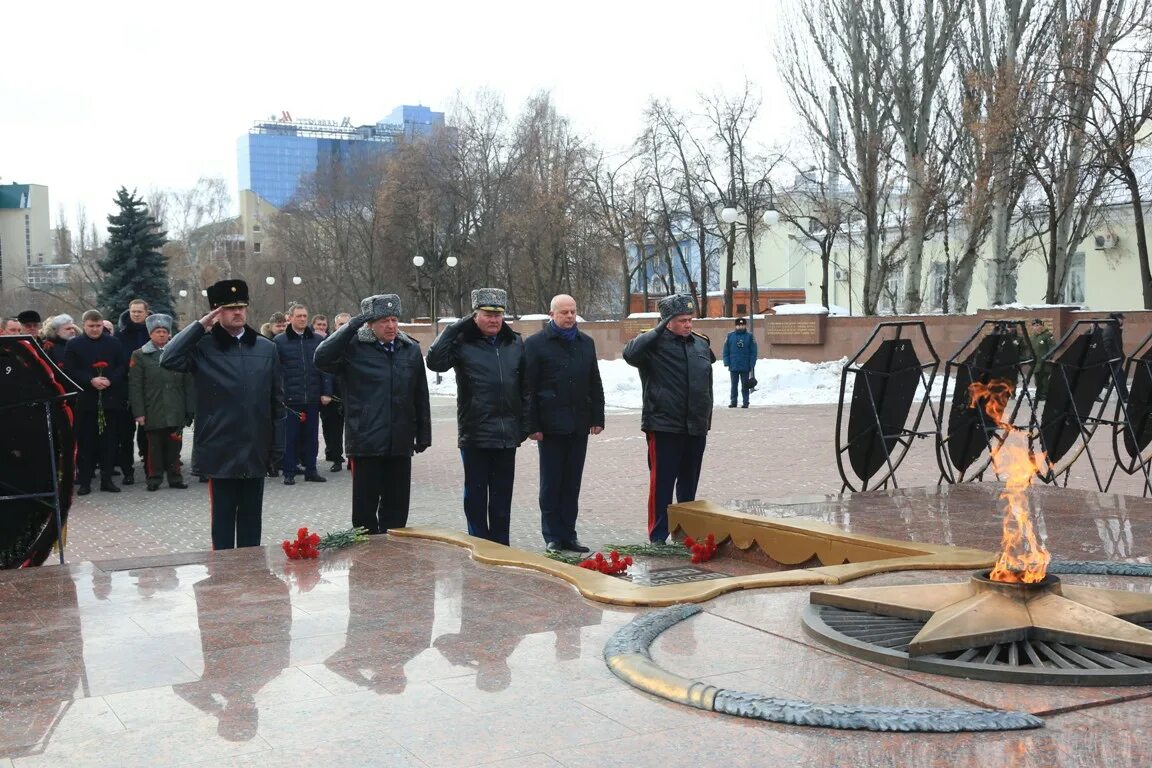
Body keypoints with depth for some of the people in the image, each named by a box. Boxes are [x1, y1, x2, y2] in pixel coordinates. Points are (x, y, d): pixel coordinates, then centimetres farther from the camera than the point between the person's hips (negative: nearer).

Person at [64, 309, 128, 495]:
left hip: (110, 399, 1)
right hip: (85, 399, -1)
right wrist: (90, 380, -14)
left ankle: (107, 478, 10)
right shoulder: (74, 345, 4)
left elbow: (123, 366, 5)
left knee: (109, 440, 3)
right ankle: (84, 480, 6)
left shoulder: (114, 344, 8)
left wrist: (110, 380, -12)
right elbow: (69, 370, -2)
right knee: (85, 441, 0)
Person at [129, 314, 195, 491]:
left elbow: (188, 384, 9)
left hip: (175, 412, 2)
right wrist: (139, 412, -7)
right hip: (153, 412, -2)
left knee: (174, 446, 5)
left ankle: (175, 477, 15)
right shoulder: (139, 355, 4)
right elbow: (135, 386, 0)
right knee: (154, 446, 4)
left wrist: (190, 409, 3)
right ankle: (154, 478, 14)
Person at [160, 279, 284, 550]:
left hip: (256, 450, 3)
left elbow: (277, 400, 8)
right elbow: (168, 360, -20)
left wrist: (277, 445, 5)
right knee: (223, 515, 6)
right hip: (221, 451, -3)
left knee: (251, 515, 12)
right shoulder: (203, 347, -1)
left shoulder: (266, 348, 6)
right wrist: (199, 325, -14)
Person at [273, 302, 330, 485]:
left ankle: (311, 470, 18)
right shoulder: (279, 341, 1)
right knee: (290, 437, 2)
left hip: (312, 398, 3)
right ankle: (289, 473, 10)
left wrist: (326, 392, 1)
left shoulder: (317, 340, 8)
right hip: (289, 399, -3)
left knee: (311, 436, 9)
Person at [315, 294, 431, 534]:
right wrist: (350, 327, -22)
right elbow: (321, 359, -21)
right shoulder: (354, 348, -3)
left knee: (397, 506, 12)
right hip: (365, 443, -3)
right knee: (365, 506, 5)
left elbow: (421, 397, 12)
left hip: (400, 444, 4)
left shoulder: (411, 349, 8)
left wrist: (423, 434, 12)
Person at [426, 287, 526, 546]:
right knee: (476, 495, 6)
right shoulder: (463, 342, -4)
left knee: (502, 495, 12)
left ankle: (501, 546, 22)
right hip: (475, 434, -3)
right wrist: (455, 328, -19)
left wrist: (525, 424, 9)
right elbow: (435, 361, -21)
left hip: (507, 434, 4)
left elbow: (525, 386, 12)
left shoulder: (515, 343, 8)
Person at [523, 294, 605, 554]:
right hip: (551, 425, -4)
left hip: (579, 425, 5)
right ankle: (553, 536, 9)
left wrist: (598, 418, 8)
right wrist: (533, 425, -10)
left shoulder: (586, 343, 13)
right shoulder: (536, 343, -2)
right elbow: (528, 388, -5)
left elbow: (595, 384, 16)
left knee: (572, 483, 9)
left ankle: (568, 534, 16)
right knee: (551, 483, 2)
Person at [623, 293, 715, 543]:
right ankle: (658, 538, 6)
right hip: (664, 427, -6)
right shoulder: (654, 344, -7)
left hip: (696, 428, 6)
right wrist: (658, 331, -26)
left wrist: (706, 418, 20)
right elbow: (630, 354, -29)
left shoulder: (701, 344, 11)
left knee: (689, 484, 15)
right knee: (661, 483, -1)